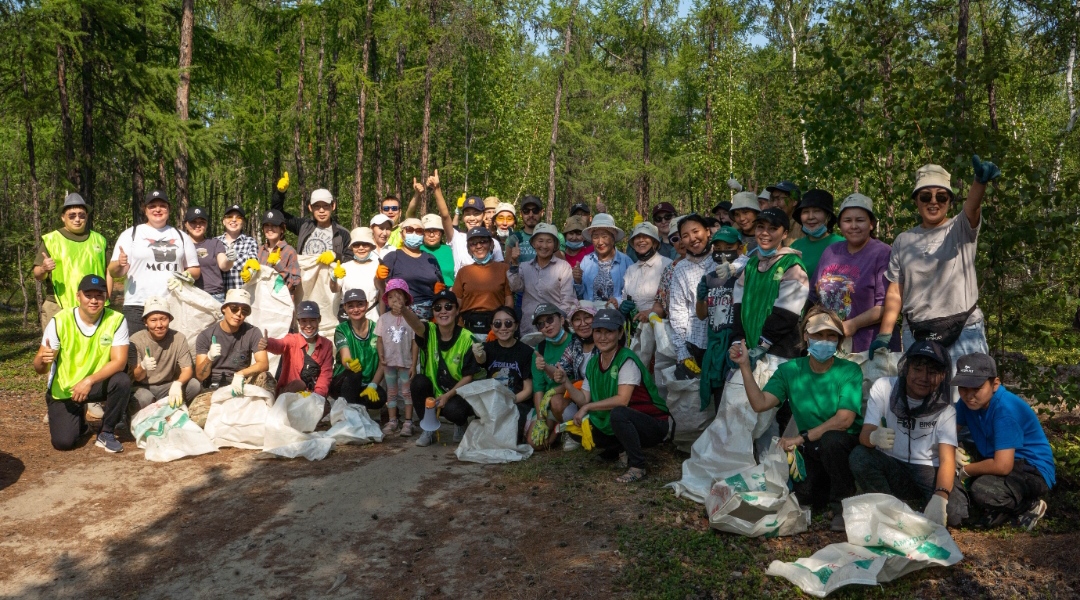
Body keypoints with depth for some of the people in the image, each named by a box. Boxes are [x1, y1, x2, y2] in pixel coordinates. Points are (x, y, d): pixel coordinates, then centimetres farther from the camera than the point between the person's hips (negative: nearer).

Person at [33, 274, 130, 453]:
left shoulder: (116, 320, -16)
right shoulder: (60, 321, -17)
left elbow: (119, 361, -20)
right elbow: (39, 369, -15)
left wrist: (89, 381, -33)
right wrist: (43, 360, -40)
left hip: (96, 384, 1)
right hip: (63, 390, -1)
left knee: (122, 381, -31)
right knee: (63, 442, -16)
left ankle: (106, 434, -7)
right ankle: (78, 419, 22)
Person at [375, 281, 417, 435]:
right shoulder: (384, 319, -1)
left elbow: (415, 343, -6)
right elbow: (379, 340, 3)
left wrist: (413, 364, -7)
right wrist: (381, 355, -14)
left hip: (406, 363, -3)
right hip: (389, 363, 3)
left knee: (407, 392, 4)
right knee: (391, 392, 12)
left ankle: (408, 422, 10)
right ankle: (392, 421, 21)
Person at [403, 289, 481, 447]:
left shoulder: (467, 339, -15)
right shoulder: (429, 331, -11)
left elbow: (468, 376, -11)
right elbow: (415, 323, -37)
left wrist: (447, 396, -23)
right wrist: (402, 309, -60)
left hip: (458, 392, -3)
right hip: (433, 391, 3)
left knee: (452, 410, -33)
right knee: (418, 382, -27)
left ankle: (461, 425, 7)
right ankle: (429, 429, -5)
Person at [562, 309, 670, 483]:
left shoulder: (626, 360, -19)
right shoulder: (593, 363, 3)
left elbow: (622, 400, -28)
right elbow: (584, 400, -2)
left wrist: (588, 407, -23)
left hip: (655, 425, -8)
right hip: (624, 425, 8)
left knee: (618, 413, -35)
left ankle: (637, 466, -17)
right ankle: (621, 449, 20)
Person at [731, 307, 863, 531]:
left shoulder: (849, 371, -11)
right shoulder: (790, 370, -1)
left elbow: (844, 420, -20)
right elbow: (760, 403, -13)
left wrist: (803, 438, -22)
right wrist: (745, 367, -19)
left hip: (848, 443, -4)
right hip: (812, 448, 4)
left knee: (830, 440, -35)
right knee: (803, 494, -14)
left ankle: (843, 505, -11)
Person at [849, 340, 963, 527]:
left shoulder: (944, 407, -8)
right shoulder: (883, 387, -8)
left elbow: (947, 459, -18)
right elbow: (864, 434, -16)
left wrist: (939, 497, -38)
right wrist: (874, 437, -44)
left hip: (929, 471, -1)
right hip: (890, 467, 1)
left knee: (954, 511, -30)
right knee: (859, 456, -31)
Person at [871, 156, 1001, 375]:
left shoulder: (961, 229, 1)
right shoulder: (903, 241, 9)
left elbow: (972, 207, -23)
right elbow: (895, 292, 8)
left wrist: (980, 181, -45)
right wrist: (884, 334, -2)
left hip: (964, 332, -2)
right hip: (915, 334, 3)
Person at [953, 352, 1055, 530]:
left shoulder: (1006, 409, -27)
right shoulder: (968, 402, -5)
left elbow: (1002, 466, -31)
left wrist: (965, 470, -17)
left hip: (1033, 470, -8)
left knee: (982, 491, -33)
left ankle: (1030, 506, -4)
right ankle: (999, 508, 6)